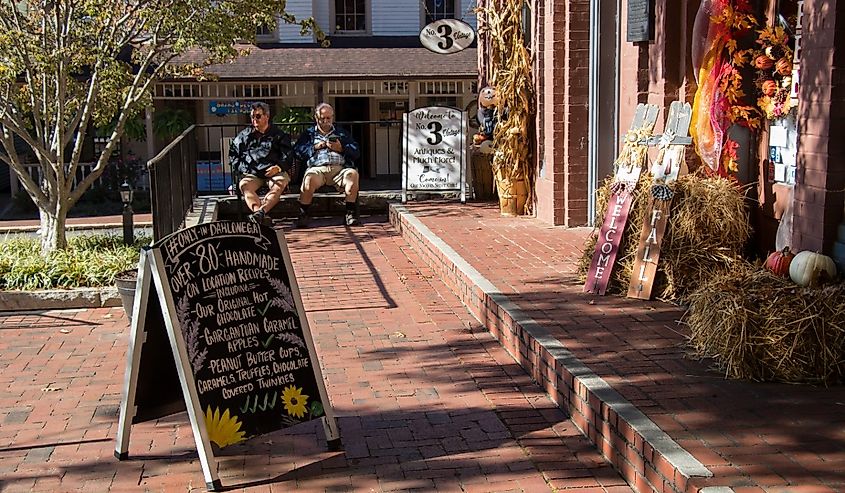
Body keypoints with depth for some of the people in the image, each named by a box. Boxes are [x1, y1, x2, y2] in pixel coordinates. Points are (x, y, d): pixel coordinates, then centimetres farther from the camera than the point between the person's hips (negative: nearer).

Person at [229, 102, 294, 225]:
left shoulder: (278, 135, 17)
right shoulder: (245, 135, 23)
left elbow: (288, 155, 9)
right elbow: (233, 153, 24)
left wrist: (279, 167, -11)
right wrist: (243, 168, 6)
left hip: (275, 172, -1)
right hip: (253, 174, 1)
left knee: (280, 184, -37)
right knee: (244, 184, -33)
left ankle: (260, 212, -56)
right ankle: (263, 218, -53)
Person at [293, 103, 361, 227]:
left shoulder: (342, 133, 28)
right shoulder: (308, 133, 26)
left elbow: (356, 151, 17)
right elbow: (297, 151, 11)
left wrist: (341, 148, -1)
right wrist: (314, 147, 0)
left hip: (339, 168, 1)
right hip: (317, 168, -1)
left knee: (352, 174, -33)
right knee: (310, 178, -37)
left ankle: (351, 213, -27)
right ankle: (303, 214, -24)